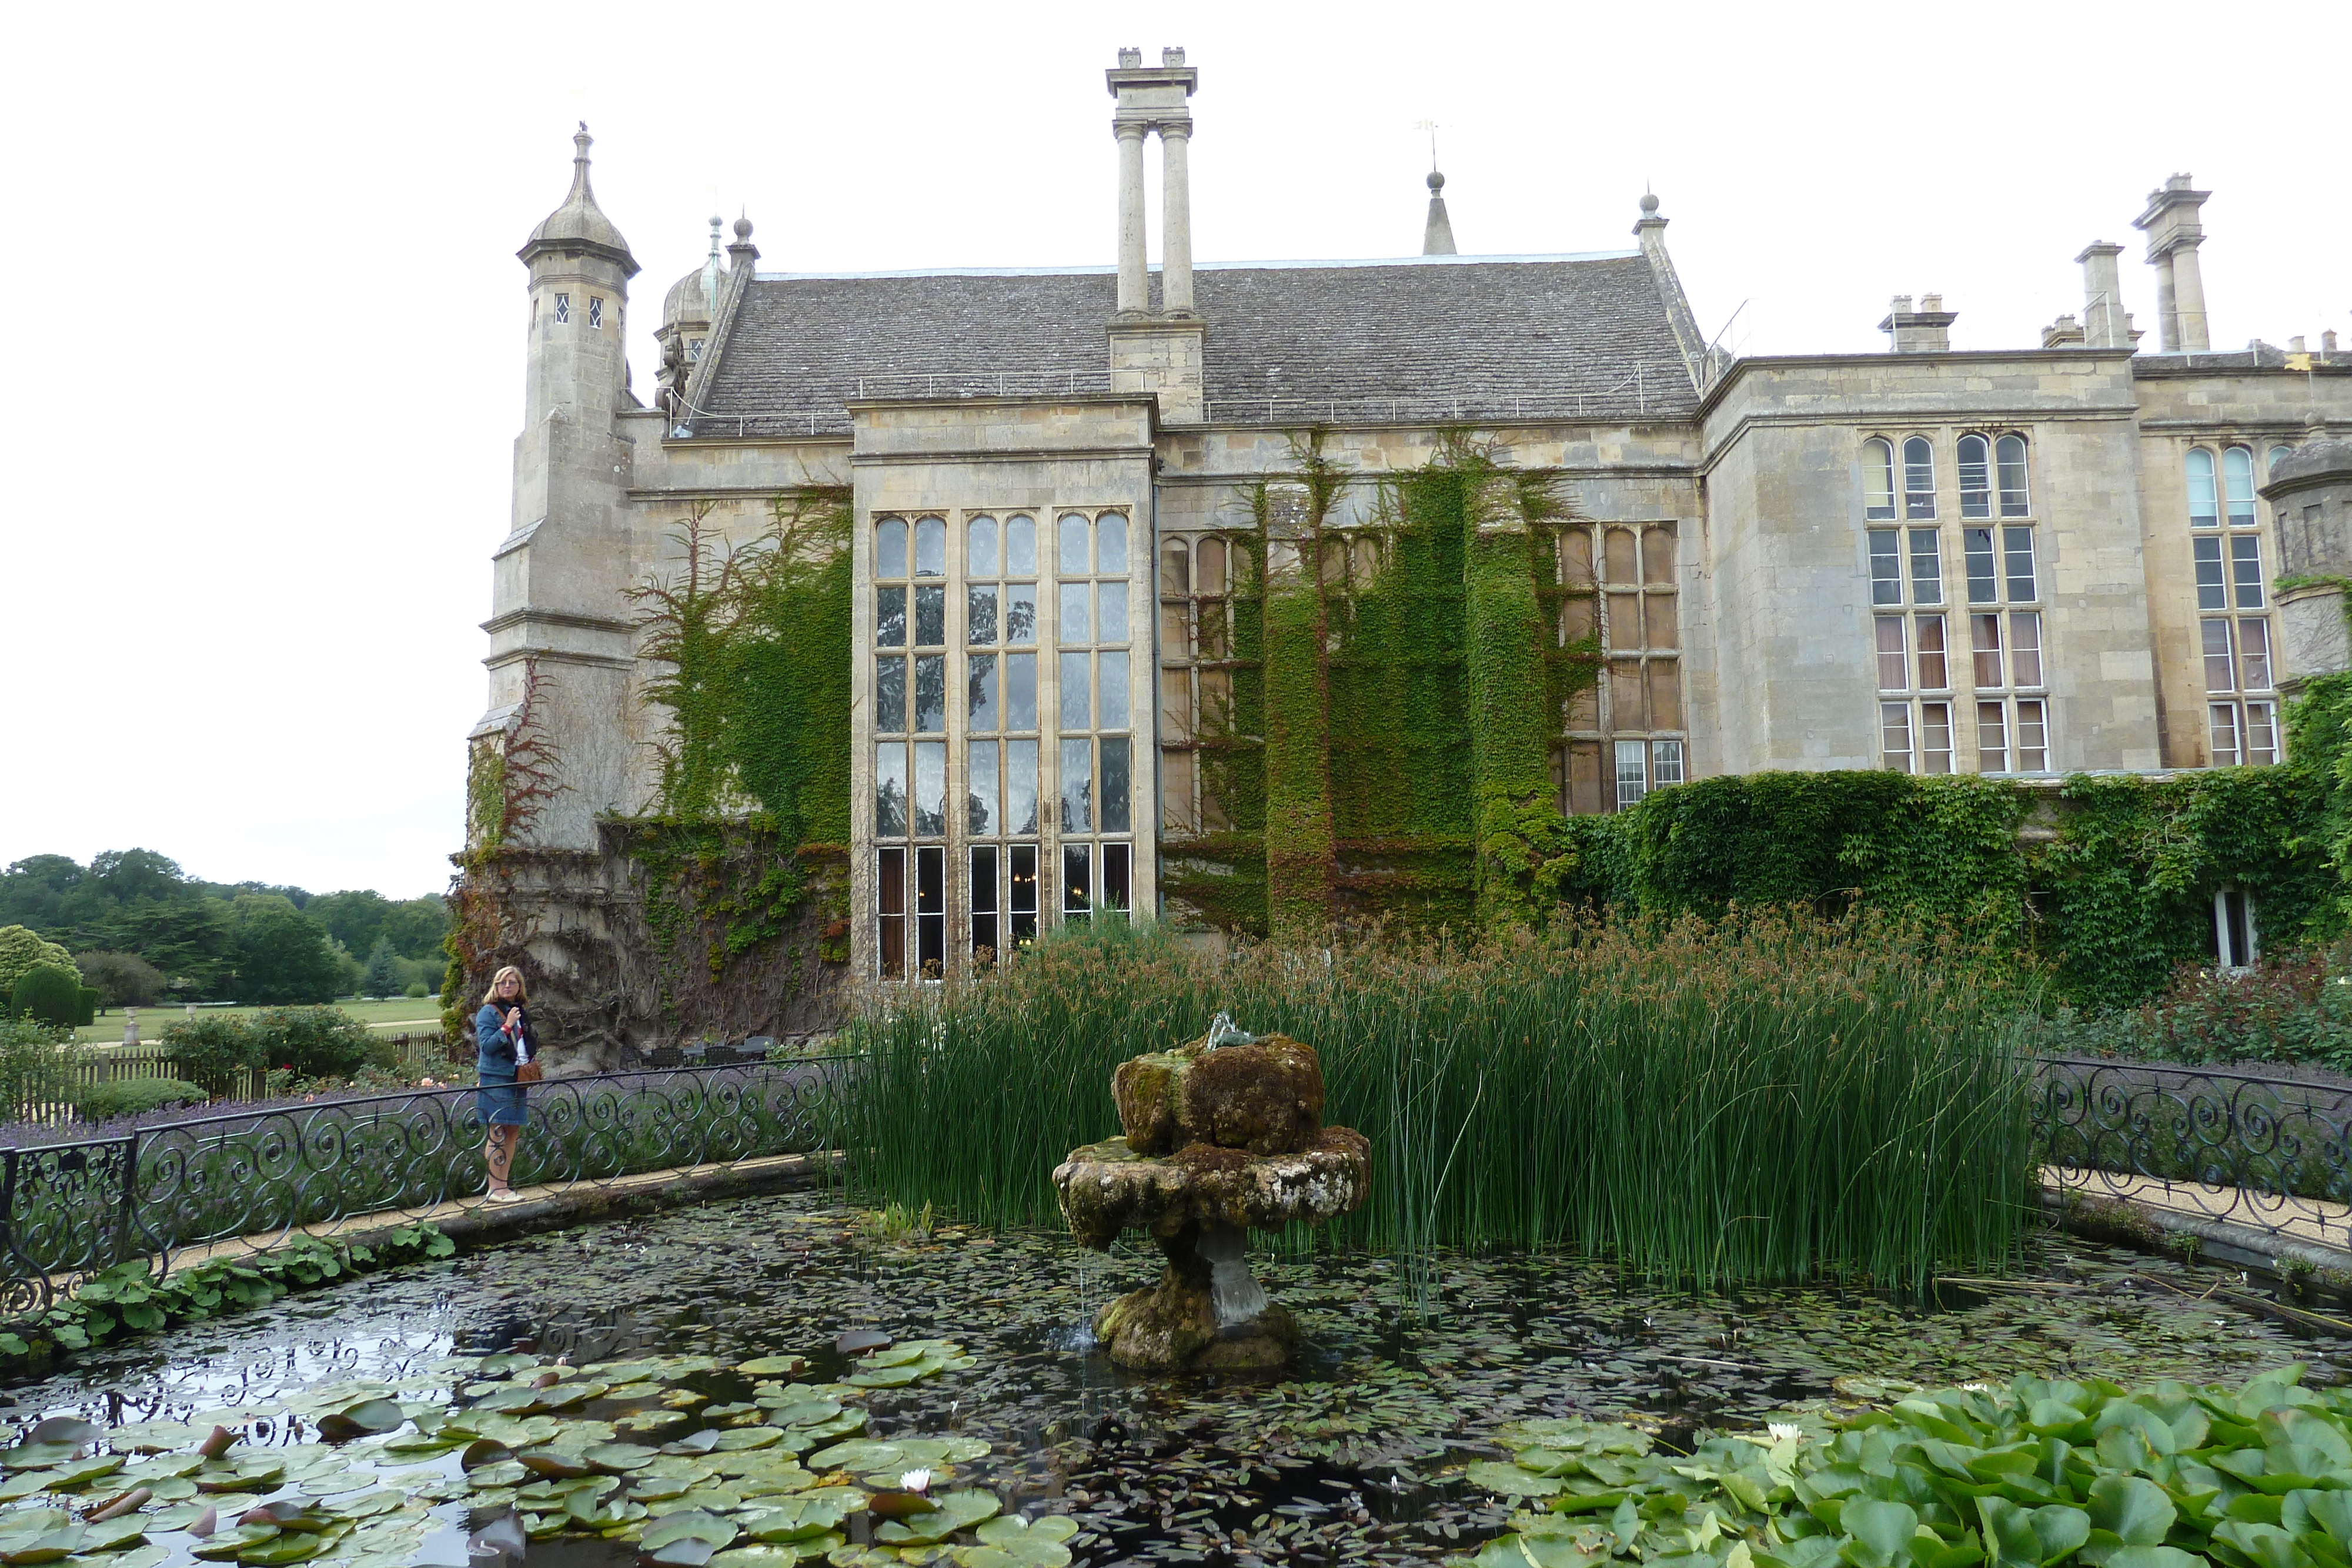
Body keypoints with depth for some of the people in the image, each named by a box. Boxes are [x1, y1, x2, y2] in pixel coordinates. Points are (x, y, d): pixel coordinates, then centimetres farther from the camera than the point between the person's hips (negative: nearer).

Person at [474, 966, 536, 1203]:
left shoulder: (522, 1012, 15)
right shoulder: (489, 1012, -5)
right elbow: (486, 1046, -14)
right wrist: (507, 1026, -21)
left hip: (517, 1079, 7)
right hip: (496, 1079, -7)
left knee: (513, 1132, 8)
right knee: (498, 1133, -7)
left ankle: (504, 1185, 14)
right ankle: (495, 1189, -3)